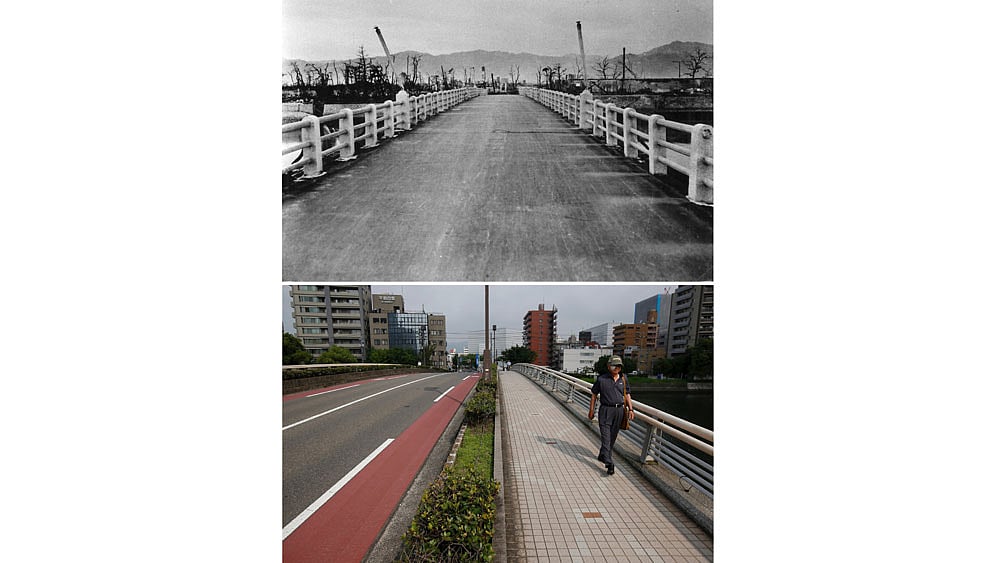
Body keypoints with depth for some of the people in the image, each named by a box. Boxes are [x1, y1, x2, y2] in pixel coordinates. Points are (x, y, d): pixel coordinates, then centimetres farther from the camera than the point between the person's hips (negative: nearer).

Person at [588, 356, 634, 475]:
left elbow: (627, 395, 14)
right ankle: (609, 463, -11)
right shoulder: (601, 379, -4)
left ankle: (602, 456, 32)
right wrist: (591, 410, 2)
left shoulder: (623, 379, 7)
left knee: (613, 437, 13)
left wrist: (630, 409, 3)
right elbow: (594, 394, 3)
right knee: (606, 437, -9)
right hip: (606, 410, -4)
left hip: (619, 410, 4)